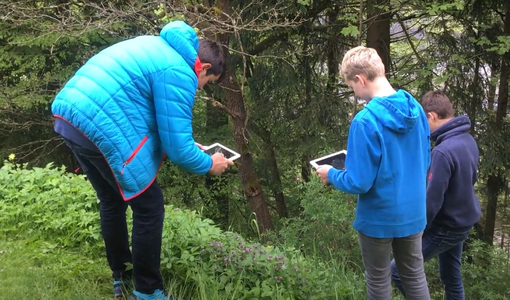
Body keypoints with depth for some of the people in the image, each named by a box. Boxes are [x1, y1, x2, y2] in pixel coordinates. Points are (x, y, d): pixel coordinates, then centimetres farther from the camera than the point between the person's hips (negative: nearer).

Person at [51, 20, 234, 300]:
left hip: (70, 116, 10)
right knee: (149, 209, 5)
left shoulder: (160, 46, 19)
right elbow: (176, 148, -10)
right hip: (101, 128, -10)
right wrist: (208, 164, 9)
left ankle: (121, 277, 41)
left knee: (112, 201, 25)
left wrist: (183, 141, 30)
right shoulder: (180, 73, -10)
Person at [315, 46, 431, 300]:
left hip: (379, 217, -6)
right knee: (415, 276, 21)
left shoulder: (366, 121, -25)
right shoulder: (416, 110, -3)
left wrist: (331, 174, -4)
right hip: (414, 212, 6)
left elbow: (359, 183, -22)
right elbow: (424, 162, 9)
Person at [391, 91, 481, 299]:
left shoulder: (443, 151, -29)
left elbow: (432, 201, -25)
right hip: (463, 221, 9)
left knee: (398, 271, -2)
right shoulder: (469, 141, 0)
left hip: (446, 228, -9)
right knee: (451, 276, 22)